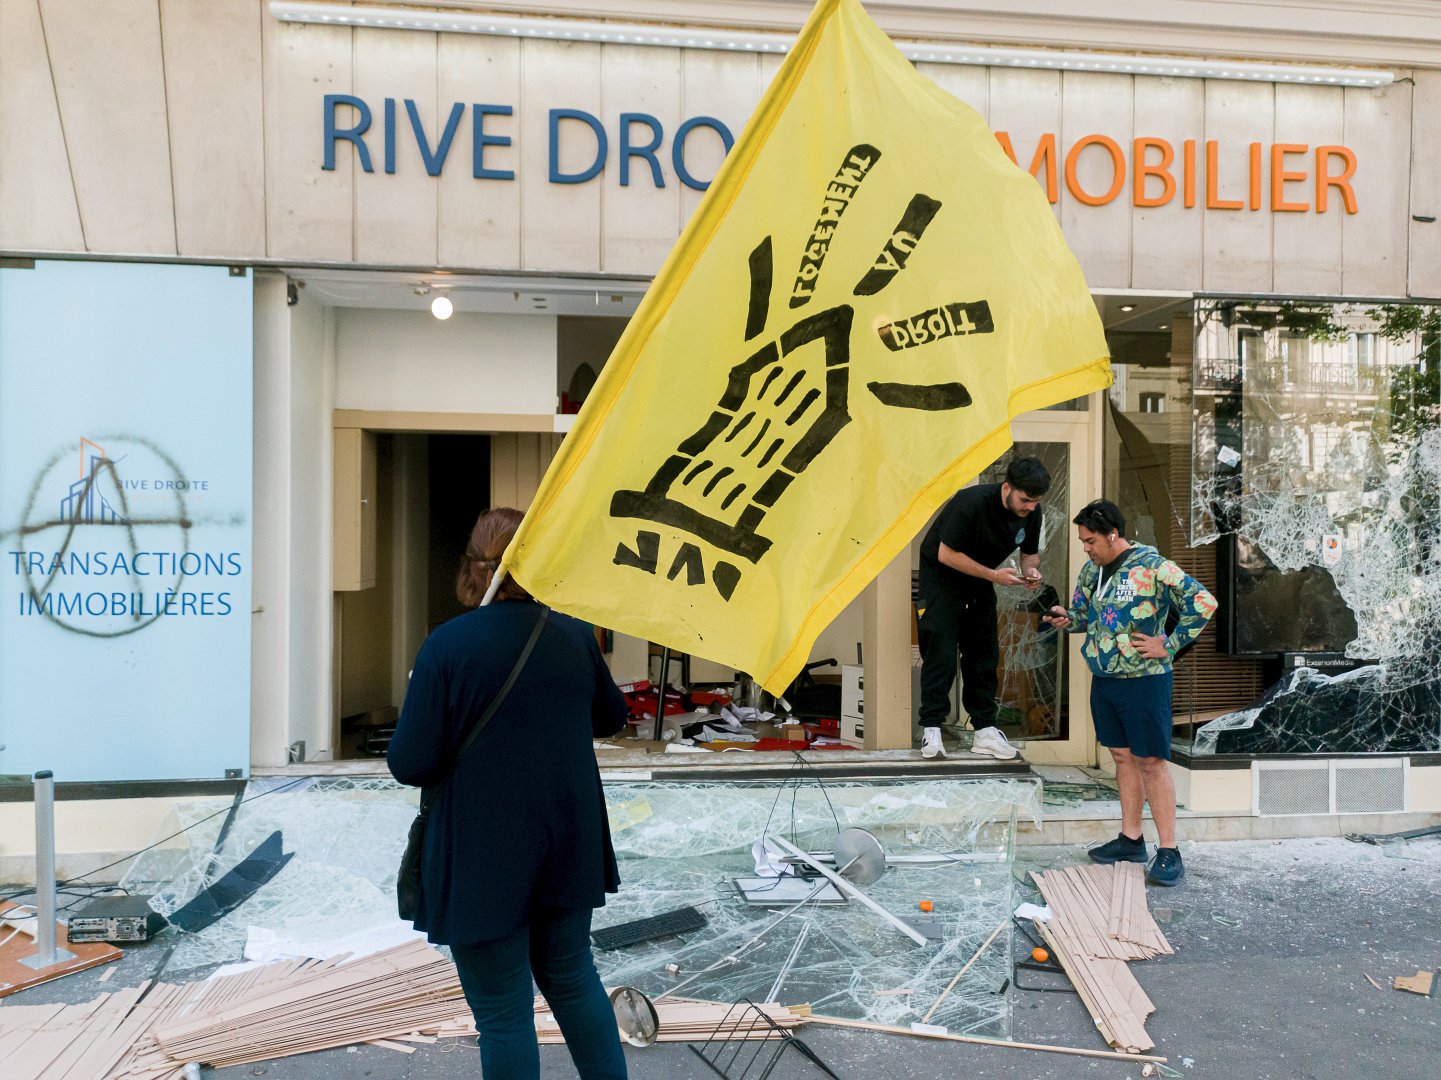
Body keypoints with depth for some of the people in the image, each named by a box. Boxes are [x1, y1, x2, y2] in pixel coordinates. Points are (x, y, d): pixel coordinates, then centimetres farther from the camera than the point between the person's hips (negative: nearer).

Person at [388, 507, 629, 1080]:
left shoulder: (447, 645, -17)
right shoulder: (575, 635, -3)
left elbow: (410, 764, -16)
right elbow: (611, 717, 12)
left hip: (484, 861, -4)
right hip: (569, 851, 5)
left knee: (503, 1014, 11)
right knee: (573, 978, 24)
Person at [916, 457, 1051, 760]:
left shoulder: (1031, 513, -11)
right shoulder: (972, 503, -31)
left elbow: (1030, 552, 6)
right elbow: (946, 554, -26)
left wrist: (1031, 571, -17)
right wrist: (993, 575, -28)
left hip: (980, 579, 6)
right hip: (942, 574, -6)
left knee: (984, 653, 5)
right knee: (940, 652, -10)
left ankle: (984, 730, 11)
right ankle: (931, 730, -5)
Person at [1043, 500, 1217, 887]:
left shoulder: (1152, 566, -15)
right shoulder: (1092, 570, 7)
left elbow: (1203, 602, -17)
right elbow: (1086, 615, 21)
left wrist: (1169, 645, -16)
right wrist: (1067, 619, -2)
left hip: (1144, 678, -7)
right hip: (1104, 677, 7)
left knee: (1151, 761, -3)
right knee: (1123, 757, 14)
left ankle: (1168, 852, 5)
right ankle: (1131, 839, 24)